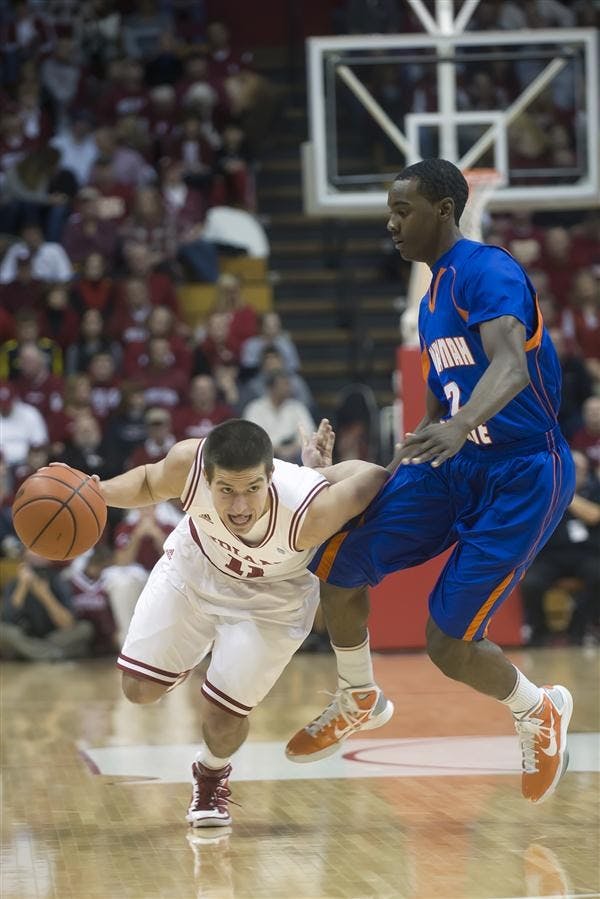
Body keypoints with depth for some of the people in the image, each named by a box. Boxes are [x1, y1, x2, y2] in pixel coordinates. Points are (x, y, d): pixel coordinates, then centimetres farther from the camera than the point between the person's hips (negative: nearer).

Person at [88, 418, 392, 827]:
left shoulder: (309, 511, -44)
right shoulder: (189, 462, -36)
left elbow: (376, 476, -27)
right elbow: (150, 483, -11)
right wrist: (99, 492, -27)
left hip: (270, 598, -2)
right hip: (195, 566, 2)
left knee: (222, 716, -3)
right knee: (140, 689, 2)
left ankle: (212, 775, 33)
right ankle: (196, 649, 37)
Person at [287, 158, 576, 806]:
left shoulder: (487, 270, -18)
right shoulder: (432, 299, 13)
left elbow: (511, 366, -35)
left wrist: (460, 425, -52)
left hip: (521, 475, -8)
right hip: (454, 462, 8)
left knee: (450, 643, -11)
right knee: (339, 561, -4)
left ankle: (539, 712, 20)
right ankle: (355, 702, 21)